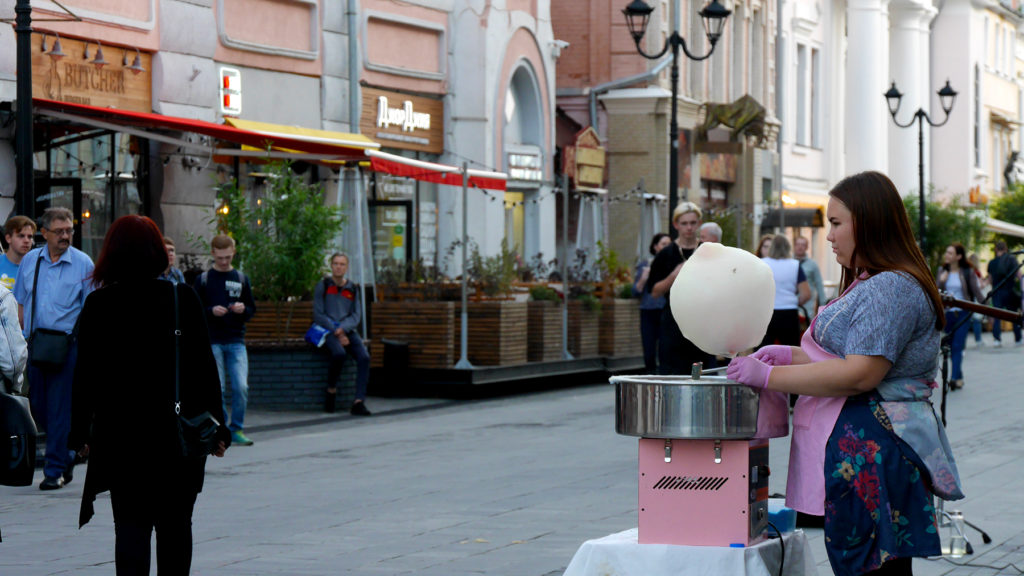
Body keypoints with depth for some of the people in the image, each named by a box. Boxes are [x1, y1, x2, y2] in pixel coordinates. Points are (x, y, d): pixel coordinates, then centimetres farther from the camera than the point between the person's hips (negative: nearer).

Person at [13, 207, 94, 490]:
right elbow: (20, 303, 16)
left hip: (68, 344, -4)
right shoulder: (29, 261, 9)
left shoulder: (83, 263, -2)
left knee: (61, 407, -5)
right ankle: (67, 454, 29)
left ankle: (55, 470, 2)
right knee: (38, 405, 9)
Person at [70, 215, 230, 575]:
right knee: (175, 526, 12)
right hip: (179, 433, 1)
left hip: (121, 434, -1)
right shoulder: (183, 298, -2)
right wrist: (216, 428, 4)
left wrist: (80, 432, 6)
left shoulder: (99, 304, -4)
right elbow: (204, 366, -1)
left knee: (131, 526, 0)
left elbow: (86, 374, -2)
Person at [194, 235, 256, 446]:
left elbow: (252, 309, 15)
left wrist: (243, 310, -7)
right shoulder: (203, 279, 5)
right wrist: (211, 311, -15)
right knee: (216, 388, -3)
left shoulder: (241, 279, 12)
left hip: (236, 342, 2)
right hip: (212, 341, -2)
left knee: (241, 387, -7)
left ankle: (237, 429, 5)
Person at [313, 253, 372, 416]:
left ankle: (358, 402, -28)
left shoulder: (352, 289, 15)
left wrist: (343, 328, -11)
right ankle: (331, 390, -11)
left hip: (348, 331, 4)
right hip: (327, 330, -4)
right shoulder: (323, 286, 4)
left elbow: (356, 315, 9)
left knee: (364, 357, -23)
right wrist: (336, 333, -12)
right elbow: (318, 315, -2)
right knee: (339, 353, -35)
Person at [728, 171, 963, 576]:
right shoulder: (870, 285, 20)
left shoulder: (892, 288, -15)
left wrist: (769, 376, -19)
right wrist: (791, 355, 11)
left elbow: (860, 373, -23)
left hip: (873, 453, -11)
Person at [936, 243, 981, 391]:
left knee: (958, 346, -13)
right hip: (947, 313, 4)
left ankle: (956, 378, -17)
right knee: (952, 346, 8)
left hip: (962, 313, -4)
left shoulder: (968, 272, -4)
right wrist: (941, 281, -14)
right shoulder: (942, 271, 6)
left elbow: (976, 291, 1)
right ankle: (959, 378, 19)